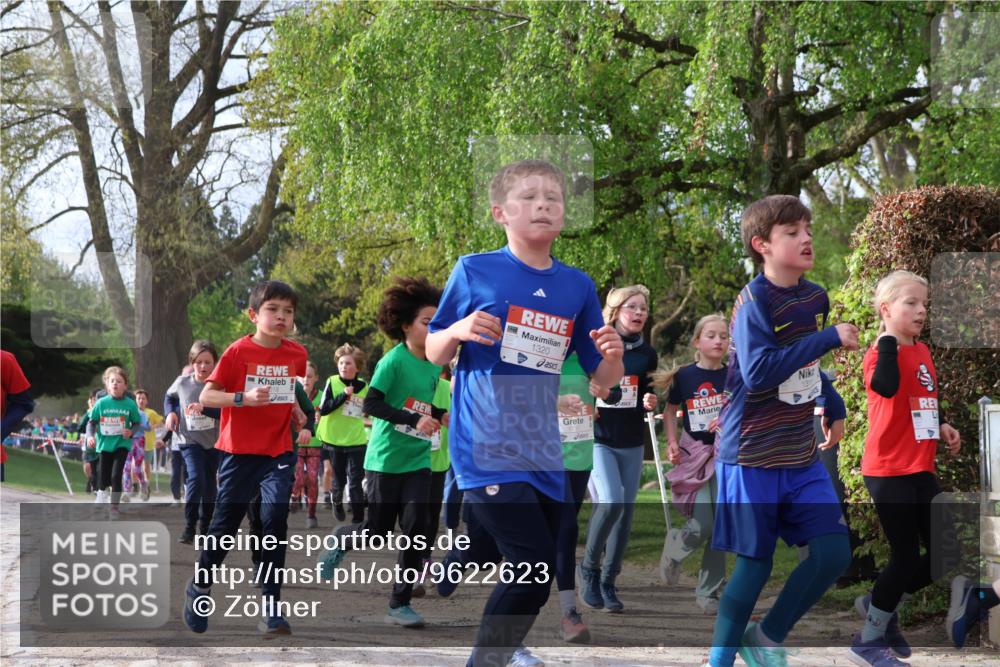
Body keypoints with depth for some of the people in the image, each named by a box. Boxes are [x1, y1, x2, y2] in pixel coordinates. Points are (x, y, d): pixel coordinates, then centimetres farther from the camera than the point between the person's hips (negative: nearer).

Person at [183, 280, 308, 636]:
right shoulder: (238, 351, -12)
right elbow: (206, 396, -12)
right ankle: (200, 587, 32)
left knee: (275, 520, -12)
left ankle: (271, 607, -6)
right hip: (239, 452, -2)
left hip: (278, 452, 2)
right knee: (226, 524, 8)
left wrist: (296, 410, 2)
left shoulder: (297, 354, 1)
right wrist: (244, 398, -27)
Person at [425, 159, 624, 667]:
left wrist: (613, 354, -10)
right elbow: (434, 354, 6)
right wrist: (458, 330, -16)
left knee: (535, 577, 9)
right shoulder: (474, 272, -3)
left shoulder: (577, 286, 7)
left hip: (542, 455, 5)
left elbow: (603, 379, 13)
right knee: (534, 570, -17)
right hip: (487, 450, -5)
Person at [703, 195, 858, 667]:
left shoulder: (816, 297, 6)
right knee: (755, 565, 0)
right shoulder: (754, 302, -16)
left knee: (834, 552, -2)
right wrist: (828, 339, -29)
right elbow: (757, 372, -30)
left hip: (801, 455, 6)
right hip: (752, 457, -6)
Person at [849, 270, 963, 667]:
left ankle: (881, 604, 27)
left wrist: (941, 429, 8)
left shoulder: (923, 352, 11)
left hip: (920, 469, 8)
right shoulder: (881, 352, -13)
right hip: (888, 471, -8)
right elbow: (886, 387, -37)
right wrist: (889, 338, -29)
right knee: (906, 556, -4)